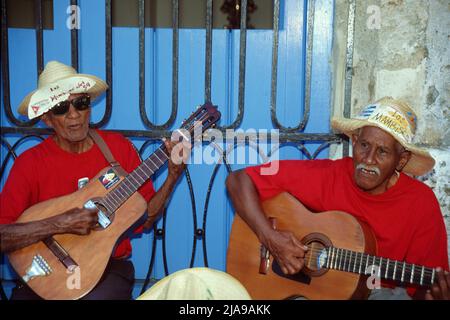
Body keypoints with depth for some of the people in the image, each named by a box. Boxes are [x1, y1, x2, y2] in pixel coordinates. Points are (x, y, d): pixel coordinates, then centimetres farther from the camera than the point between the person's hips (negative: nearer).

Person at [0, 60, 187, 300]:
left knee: (99, 296, -29)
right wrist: (59, 224, -22)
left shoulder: (119, 147, 2)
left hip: (110, 265, 0)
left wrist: (173, 176, -7)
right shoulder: (30, 163, -5)